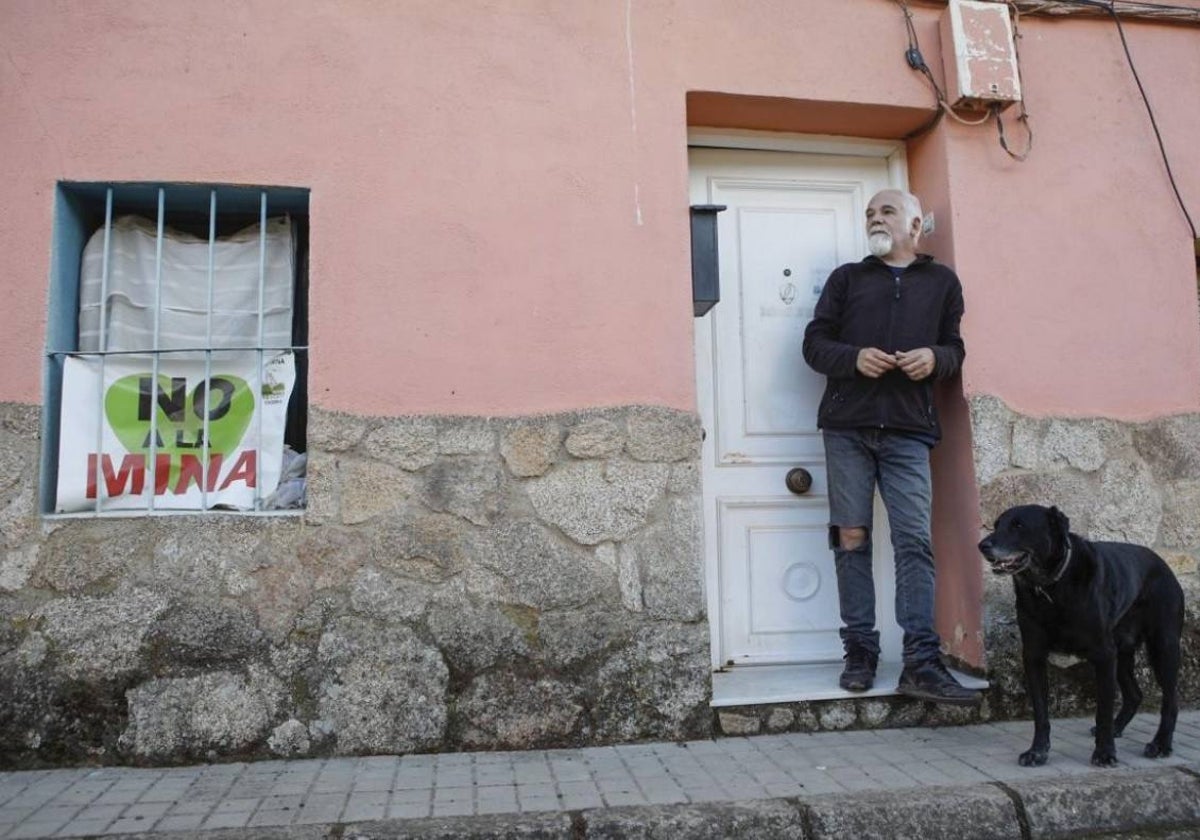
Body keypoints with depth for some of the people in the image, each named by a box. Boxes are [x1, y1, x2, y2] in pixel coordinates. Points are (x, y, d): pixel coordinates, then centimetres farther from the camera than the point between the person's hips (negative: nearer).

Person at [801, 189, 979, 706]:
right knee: (852, 538, 1)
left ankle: (921, 664, -5)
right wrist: (854, 357, -11)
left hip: (908, 430, 0)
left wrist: (935, 357, -7)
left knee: (915, 542, -7)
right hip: (847, 427, 0)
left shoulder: (941, 282, 17)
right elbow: (815, 342, 9)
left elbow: (955, 347, 17)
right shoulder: (846, 278, 15)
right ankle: (860, 652, 9)